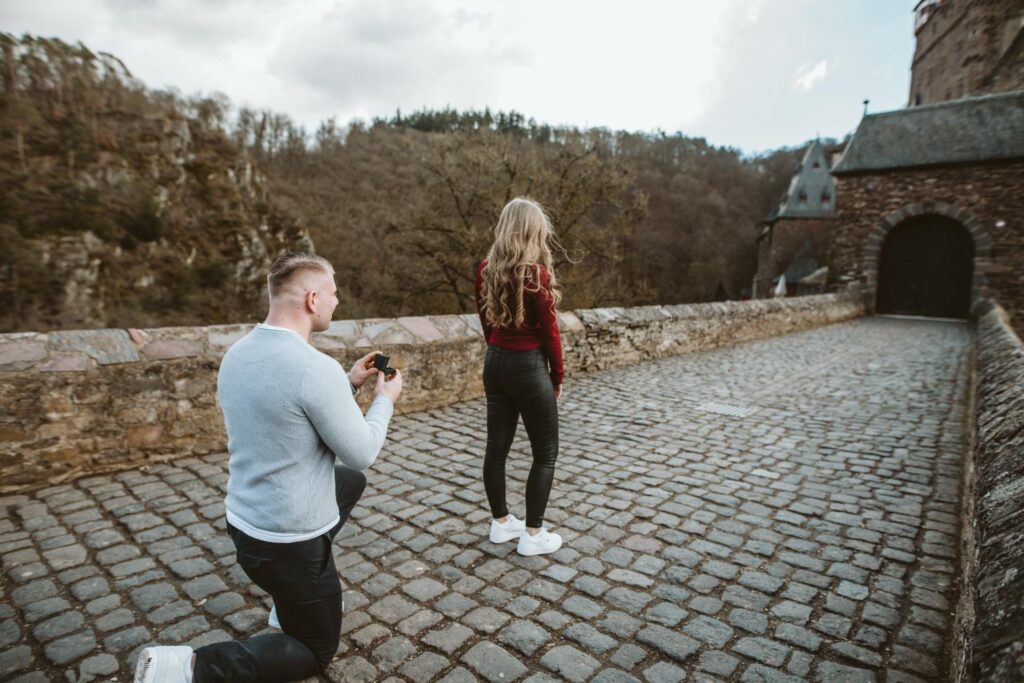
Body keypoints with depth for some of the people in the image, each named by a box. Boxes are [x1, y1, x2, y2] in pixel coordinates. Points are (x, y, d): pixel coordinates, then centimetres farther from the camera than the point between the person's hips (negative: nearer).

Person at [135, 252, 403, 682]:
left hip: (243, 519, 8)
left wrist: (349, 384, 12)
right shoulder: (317, 368, -29)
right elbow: (361, 454, -16)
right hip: (288, 540, -7)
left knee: (351, 481, 30)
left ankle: (290, 600, 32)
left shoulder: (237, 354, -1)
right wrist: (384, 399, -1)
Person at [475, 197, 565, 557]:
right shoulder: (536, 274, -17)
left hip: (495, 363, 7)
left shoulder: (486, 270, 2)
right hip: (529, 367, -7)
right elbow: (549, 332, -13)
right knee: (546, 453, 8)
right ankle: (533, 534, 17)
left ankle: (501, 522, 30)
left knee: (497, 446, 15)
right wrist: (557, 377, 0)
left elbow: (486, 322, 9)